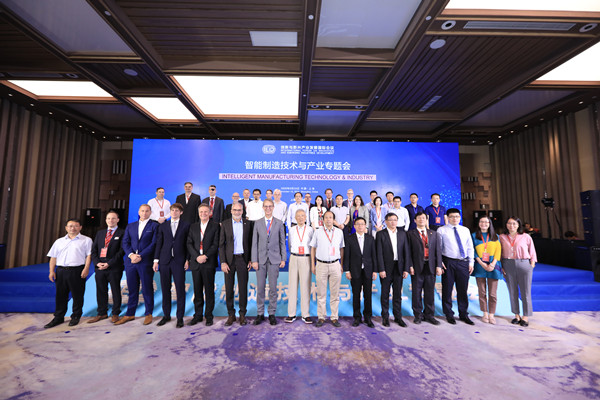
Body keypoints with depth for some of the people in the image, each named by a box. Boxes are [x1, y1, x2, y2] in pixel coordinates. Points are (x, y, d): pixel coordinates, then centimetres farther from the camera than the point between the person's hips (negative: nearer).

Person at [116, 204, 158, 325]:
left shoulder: (154, 225, 0)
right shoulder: (130, 226, 15)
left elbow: (153, 244, -7)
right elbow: (125, 242, 8)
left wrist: (140, 256, -14)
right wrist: (131, 254, -8)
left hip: (146, 262, -4)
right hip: (130, 261, 4)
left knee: (147, 289, 4)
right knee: (132, 289, 12)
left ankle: (148, 314, 16)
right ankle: (130, 314, 24)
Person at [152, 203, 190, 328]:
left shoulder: (186, 225, 4)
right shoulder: (163, 226, 13)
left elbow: (188, 243, 2)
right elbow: (159, 243, 11)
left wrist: (187, 260, -5)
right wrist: (156, 260, 4)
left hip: (179, 261, -3)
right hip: (165, 260, 3)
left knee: (180, 290, 0)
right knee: (165, 289, 10)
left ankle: (180, 317, 10)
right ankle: (166, 315, 24)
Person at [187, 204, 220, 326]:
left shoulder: (215, 226, 1)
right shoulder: (193, 227, 13)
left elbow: (216, 244, -6)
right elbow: (189, 244, 6)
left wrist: (205, 256, -15)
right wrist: (197, 256, -9)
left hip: (209, 263, -3)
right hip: (195, 262, 3)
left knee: (209, 290, 4)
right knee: (197, 291, 11)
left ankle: (209, 315, 16)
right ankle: (198, 315, 24)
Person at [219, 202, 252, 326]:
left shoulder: (247, 224, 4)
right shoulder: (225, 224, 2)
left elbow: (250, 243, 7)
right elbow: (221, 244, 0)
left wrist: (250, 259, 0)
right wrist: (223, 262, -7)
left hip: (243, 259, 0)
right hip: (229, 259, 0)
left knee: (243, 288, 6)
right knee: (229, 288, 6)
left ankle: (242, 314, 21)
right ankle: (231, 314, 22)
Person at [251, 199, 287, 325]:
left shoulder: (279, 223, 4)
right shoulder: (258, 223, 5)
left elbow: (282, 242, 5)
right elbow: (254, 243, 3)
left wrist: (283, 259, 0)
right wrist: (254, 260, -2)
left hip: (274, 259, -1)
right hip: (261, 259, 1)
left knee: (273, 288, 5)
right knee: (260, 288, 7)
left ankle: (272, 314, 20)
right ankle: (260, 314, 21)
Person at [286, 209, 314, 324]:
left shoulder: (310, 230, 3)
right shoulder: (291, 230, 8)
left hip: (306, 258, -1)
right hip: (294, 258, 2)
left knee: (305, 286, 1)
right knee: (292, 285, 3)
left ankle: (305, 314, 12)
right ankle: (291, 314, 13)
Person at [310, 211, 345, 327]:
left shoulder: (339, 232, 8)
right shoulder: (317, 232, 4)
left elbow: (341, 249, 12)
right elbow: (313, 248, 7)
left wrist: (342, 264, 7)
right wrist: (312, 265, 4)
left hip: (335, 265, 1)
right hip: (321, 265, -1)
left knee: (335, 293, 6)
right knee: (321, 293, 5)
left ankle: (334, 317, 18)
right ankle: (321, 317, 16)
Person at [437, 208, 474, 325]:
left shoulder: (465, 230, 13)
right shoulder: (442, 230, 0)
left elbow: (470, 247, 14)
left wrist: (471, 262, 7)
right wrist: (440, 262, -9)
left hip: (463, 263, 3)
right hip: (448, 263, -3)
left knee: (463, 290, 10)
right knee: (447, 290, 4)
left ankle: (463, 314, 25)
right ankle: (449, 314, 18)